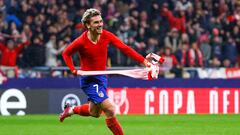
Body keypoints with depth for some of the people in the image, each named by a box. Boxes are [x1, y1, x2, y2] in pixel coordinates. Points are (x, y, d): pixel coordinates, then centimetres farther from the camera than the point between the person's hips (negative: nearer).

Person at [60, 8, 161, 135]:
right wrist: (74, 70, -16)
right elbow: (66, 53, -3)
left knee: (94, 113, 22)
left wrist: (144, 61, -25)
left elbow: (125, 48, -15)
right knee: (110, 110, -17)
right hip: (89, 80, -7)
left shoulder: (106, 35, -9)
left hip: (102, 77, 7)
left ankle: (71, 110, 46)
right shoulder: (81, 42, -20)